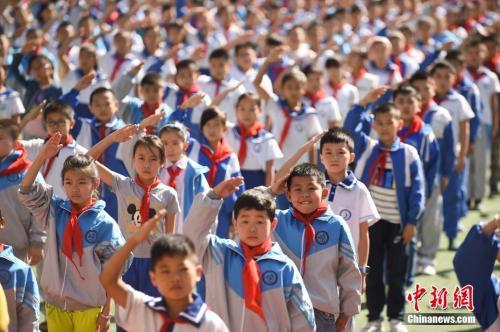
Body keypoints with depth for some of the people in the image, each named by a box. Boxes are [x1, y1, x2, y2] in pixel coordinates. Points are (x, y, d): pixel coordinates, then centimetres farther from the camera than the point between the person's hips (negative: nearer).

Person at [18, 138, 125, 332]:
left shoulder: (104, 223, -8)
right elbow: (27, 192, -8)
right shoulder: (55, 212, 2)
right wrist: (42, 157, -18)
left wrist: (106, 311, -5)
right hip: (55, 303, 3)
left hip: (89, 306, -3)